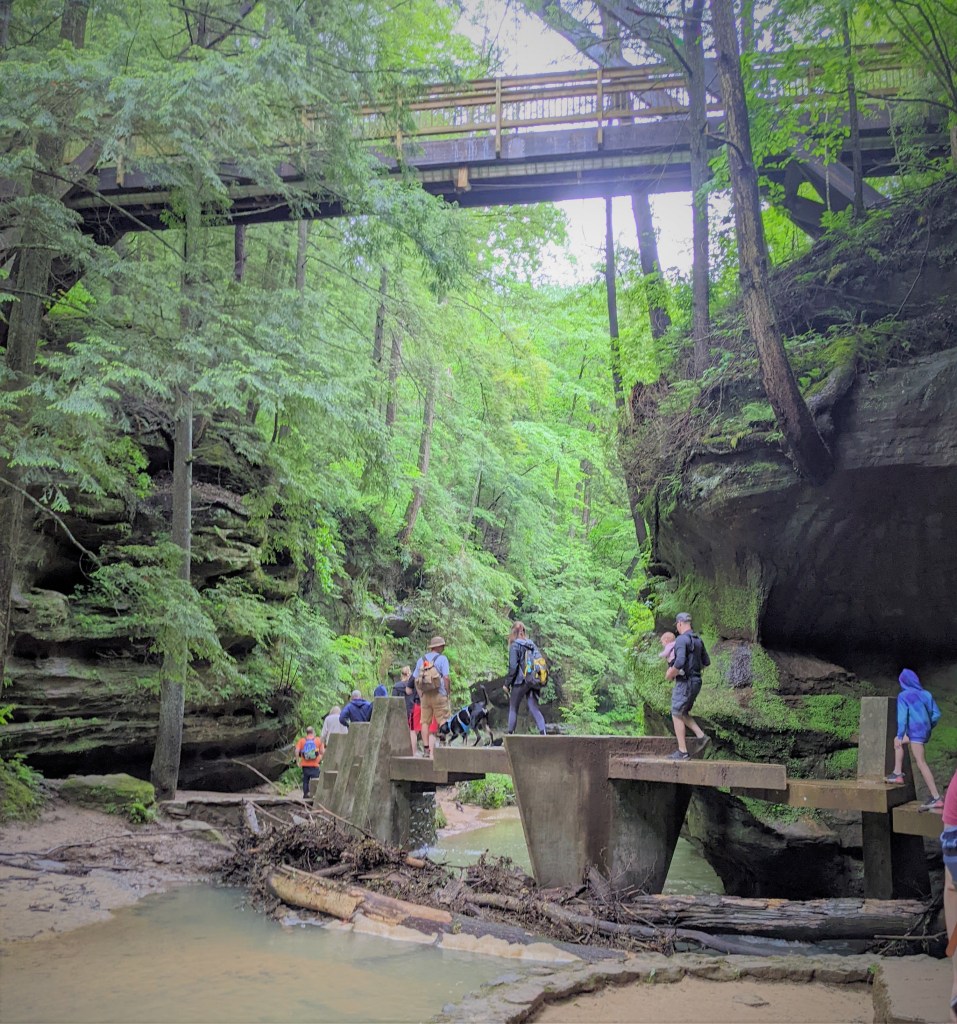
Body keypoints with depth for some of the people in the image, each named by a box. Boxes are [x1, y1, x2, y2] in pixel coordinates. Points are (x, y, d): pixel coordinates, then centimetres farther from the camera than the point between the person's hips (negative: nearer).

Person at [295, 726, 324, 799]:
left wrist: (298, 761, 2)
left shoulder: (301, 740, 1)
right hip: (315, 765, -2)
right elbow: (322, 752, -3)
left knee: (305, 780, 15)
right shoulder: (318, 740, 0)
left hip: (305, 765, 2)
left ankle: (305, 793, 16)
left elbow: (297, 751, -7)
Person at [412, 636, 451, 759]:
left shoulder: (421, 660, 10)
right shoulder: (442, 659, -6)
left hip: (425, 696, 5)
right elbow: (446, 678, -12)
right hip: (439, 695, -5)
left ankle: (426, 749, 10)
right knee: (443, 723, 1)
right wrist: (448, 693, -3)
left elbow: (415, 679, 10)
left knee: (425, 722, 10)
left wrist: (420, 696, 14)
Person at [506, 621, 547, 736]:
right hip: (533, 682, 5)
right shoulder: (532, 644, 8)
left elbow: (513, 667, -14)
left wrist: (507, 683, -6)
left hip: (519, 682, -5)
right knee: (534, 709, 4)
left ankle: (510, 734, 14)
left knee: (513, 709, 10)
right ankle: (543, 732, -11)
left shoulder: (515, 646, -10)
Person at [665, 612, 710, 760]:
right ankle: (701, 736, 6)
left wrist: (669, 674, -11)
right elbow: (706, 662, 20)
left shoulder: (681, 639, -16)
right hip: (696, 681, 9)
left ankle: (682, 751, -1)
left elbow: (679, 662, -27)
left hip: (685, 682, -9)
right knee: (683, 713, 19)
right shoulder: (698, 640, 12)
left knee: (677, 715, -1)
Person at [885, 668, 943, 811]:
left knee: (921, 763, -9)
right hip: (926, 731, 8)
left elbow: (902, 717, -13)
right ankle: (898, 773, 27)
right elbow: (936, 714, 9)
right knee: (897, 741, 28)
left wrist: (900, 736, -11)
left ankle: (936, 798, -14)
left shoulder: (903, 696, -8)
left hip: (915, 732, -8)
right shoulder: (926, 694, 9)